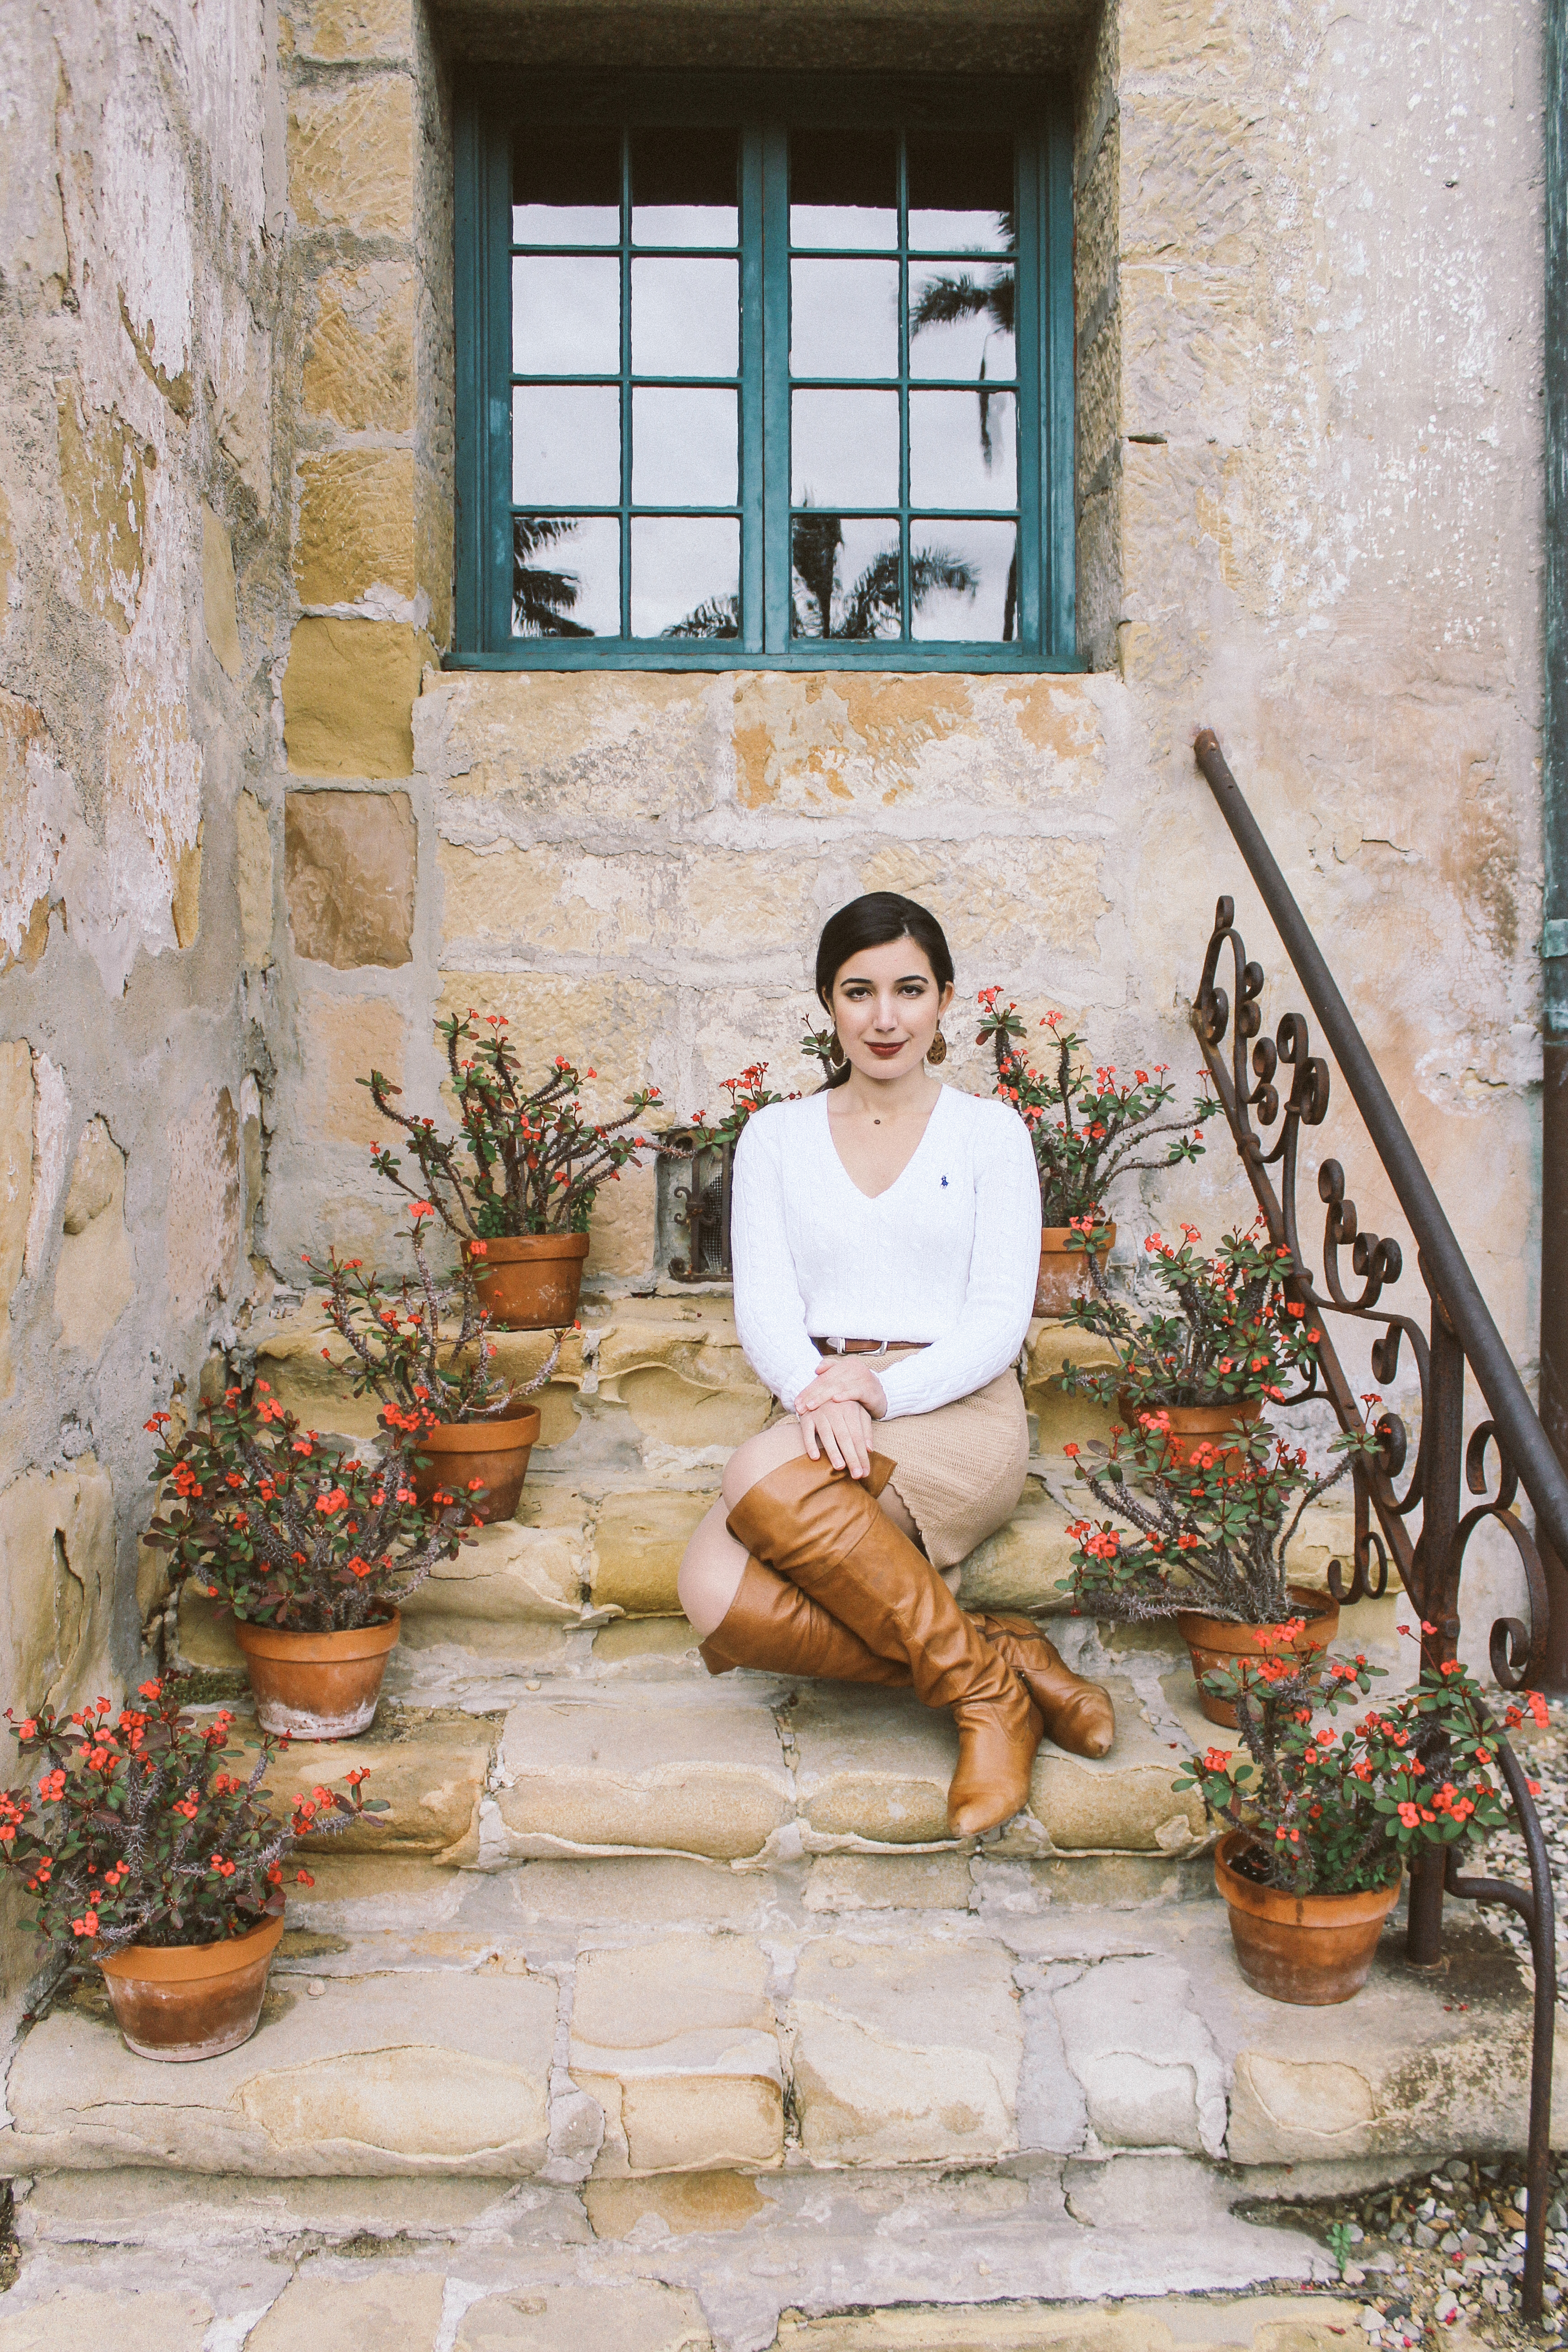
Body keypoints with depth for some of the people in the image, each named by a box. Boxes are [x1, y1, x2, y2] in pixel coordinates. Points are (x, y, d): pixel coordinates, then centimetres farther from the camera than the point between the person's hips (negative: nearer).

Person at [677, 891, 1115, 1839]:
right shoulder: (777, 1137, 14)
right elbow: (765, 1306, 3)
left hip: (957, 1415, -3)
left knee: (763, 1477, -35)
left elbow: (1000, 1321, 0)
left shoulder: (989, 1130, 8)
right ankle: (1003, 1659, -17)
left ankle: (982, 1689, -20)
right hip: (820, 1429, 3)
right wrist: (820, 1394, -19)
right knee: (714, 1594, -30)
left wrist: (878, 1390, -18)